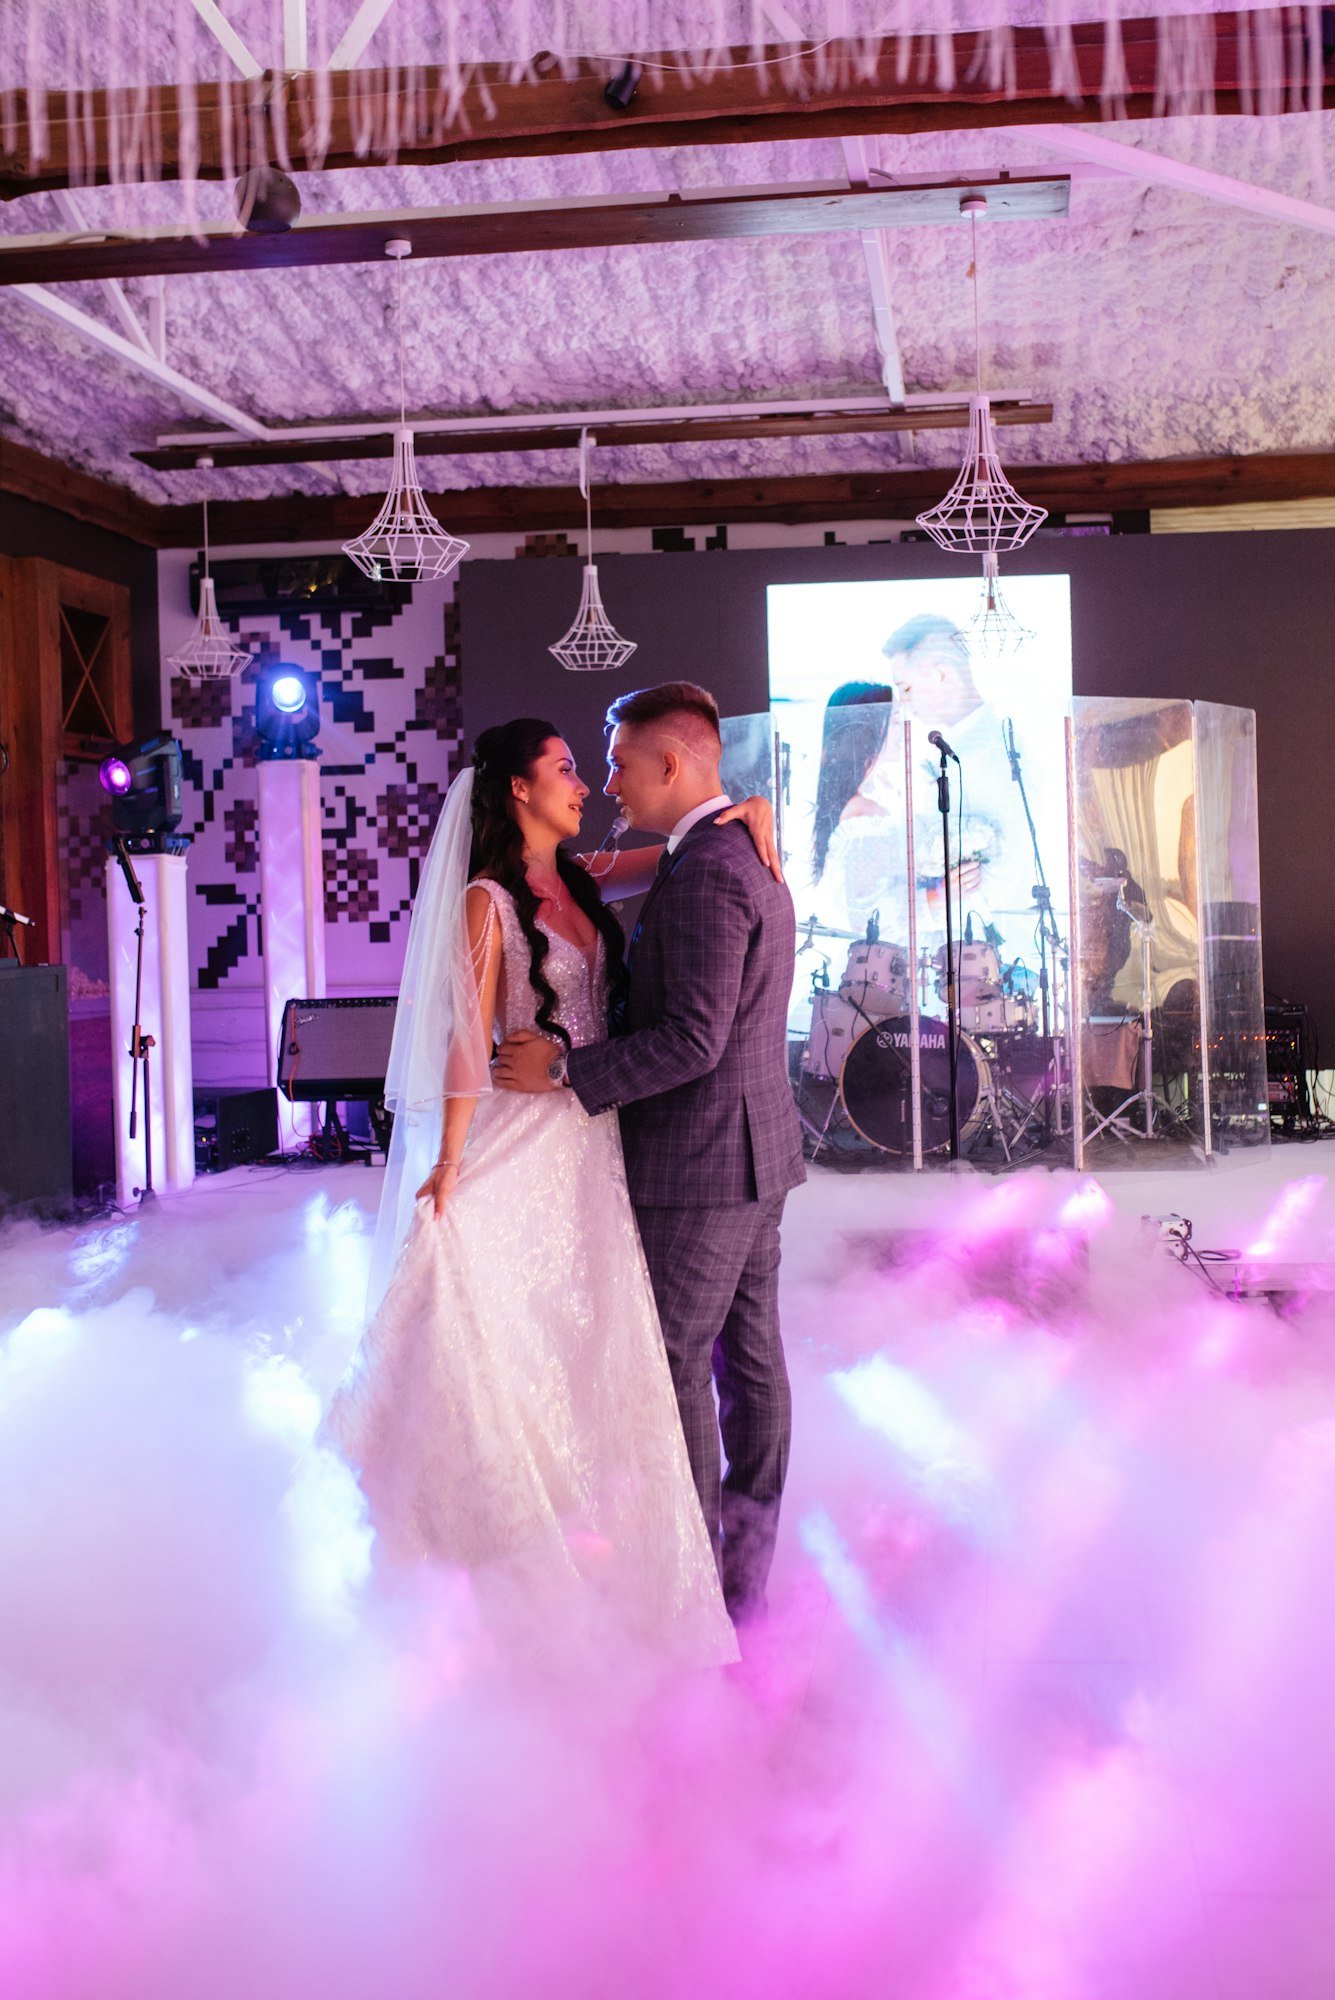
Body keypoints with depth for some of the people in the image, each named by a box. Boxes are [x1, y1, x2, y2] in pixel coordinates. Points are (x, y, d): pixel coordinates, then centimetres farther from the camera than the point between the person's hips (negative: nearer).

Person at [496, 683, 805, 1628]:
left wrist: (564, 1070, -18)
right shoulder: (753, 858, 13)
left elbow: (692, 1040, -25)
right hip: (757, 1154, 10)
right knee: (750, 1354, 13)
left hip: (700, 1160, -10)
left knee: (676, 1364, 0)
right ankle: (747, 1570, 24)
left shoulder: (701, 875, -20)